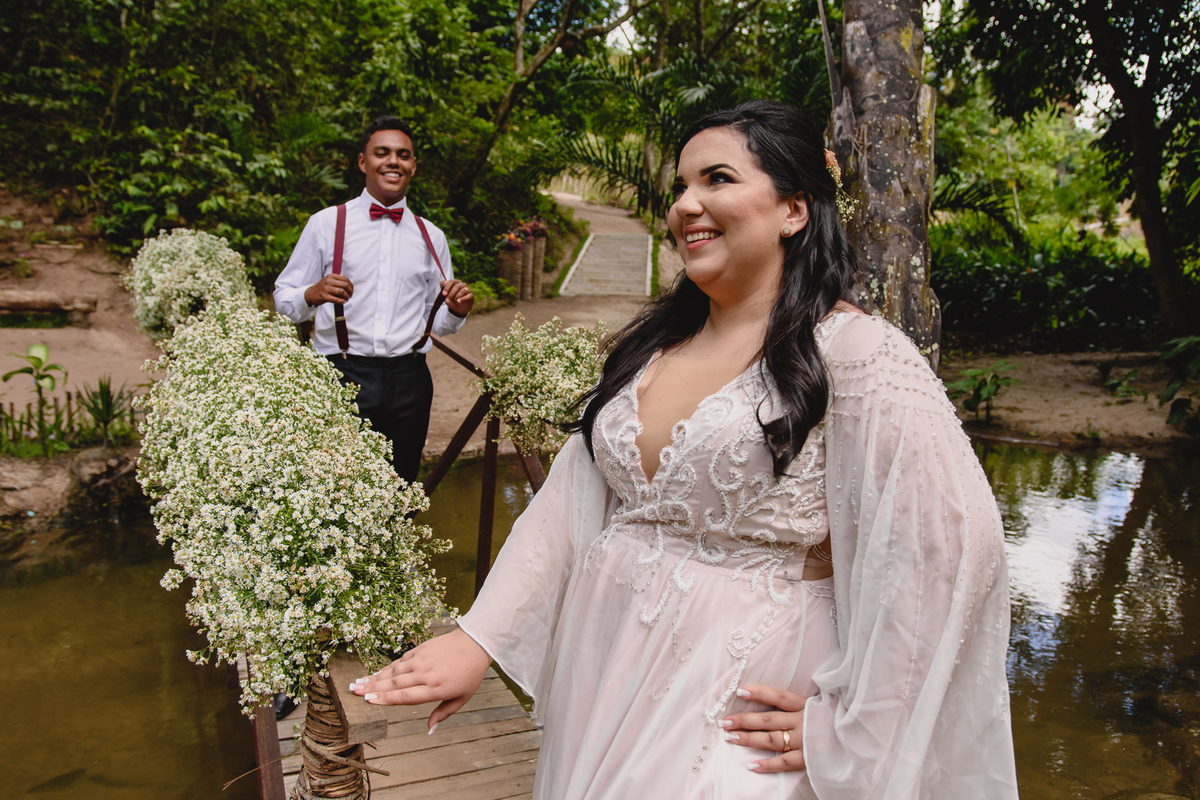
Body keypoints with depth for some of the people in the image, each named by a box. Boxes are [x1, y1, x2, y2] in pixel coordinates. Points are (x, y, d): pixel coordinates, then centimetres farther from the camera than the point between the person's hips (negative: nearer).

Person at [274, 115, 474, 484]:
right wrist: (312, 295, -16)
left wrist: (456, 311, -4)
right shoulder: (326, 224, 6)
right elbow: (283, 301, 5)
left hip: (409, 380, 3)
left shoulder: (430, 236, 16)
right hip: (341, 375, -2)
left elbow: (439, 324, 18)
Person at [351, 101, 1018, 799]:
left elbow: (956, 545, -20)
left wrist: (847, 731, -15)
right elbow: (572, 499, 4)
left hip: (739, 710, -6)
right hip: (603, 678, 6)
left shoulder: (855, 354, -15)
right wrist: (477, 639, -3)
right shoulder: (656, 341, 6)